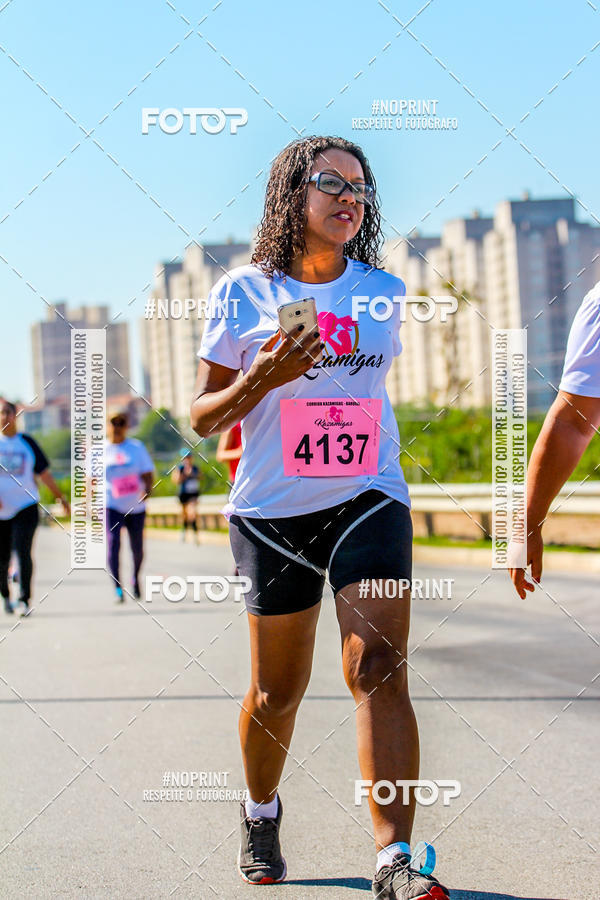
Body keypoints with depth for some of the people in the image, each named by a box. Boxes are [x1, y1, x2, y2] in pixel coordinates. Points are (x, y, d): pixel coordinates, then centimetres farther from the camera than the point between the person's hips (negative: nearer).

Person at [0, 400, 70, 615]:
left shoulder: (27, 442, 5)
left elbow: (44, 473, 12)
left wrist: (60, 497, 15)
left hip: (25, 507, 0)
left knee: (22, 552, -14)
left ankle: (25, 600, -7)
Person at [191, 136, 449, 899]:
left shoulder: (384, 294, 8)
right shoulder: (243, 293, 0)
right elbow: (203, 416, 1)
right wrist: (260, 379, -17)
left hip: (368, 501, 1)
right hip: (272, 513, -1)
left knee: (378, 666, -16)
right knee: (276, 693, 7)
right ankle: (261, 813, 35)